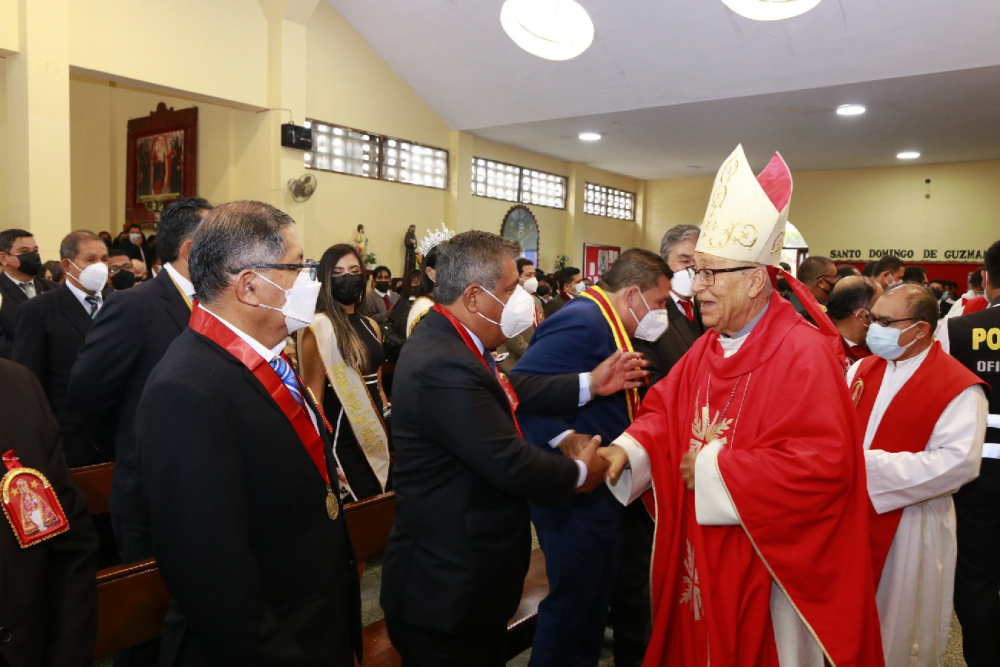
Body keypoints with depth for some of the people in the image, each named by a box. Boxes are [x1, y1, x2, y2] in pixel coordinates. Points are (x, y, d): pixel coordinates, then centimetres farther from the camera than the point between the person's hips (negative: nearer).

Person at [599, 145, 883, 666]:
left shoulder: (803, 355, -20)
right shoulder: (706, 350, 5)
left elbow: (821, 465, -27)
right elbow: (666, 412, 9)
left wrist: (713, 468, -21)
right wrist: (628, 449, -12)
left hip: (766, 574, -7)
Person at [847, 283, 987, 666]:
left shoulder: (958, 387, -13)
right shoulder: (862, 369, 5)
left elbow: (958, 462, -25)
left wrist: (870, 464, -28)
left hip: (910, 528, -5)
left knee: (900, 627, 13)